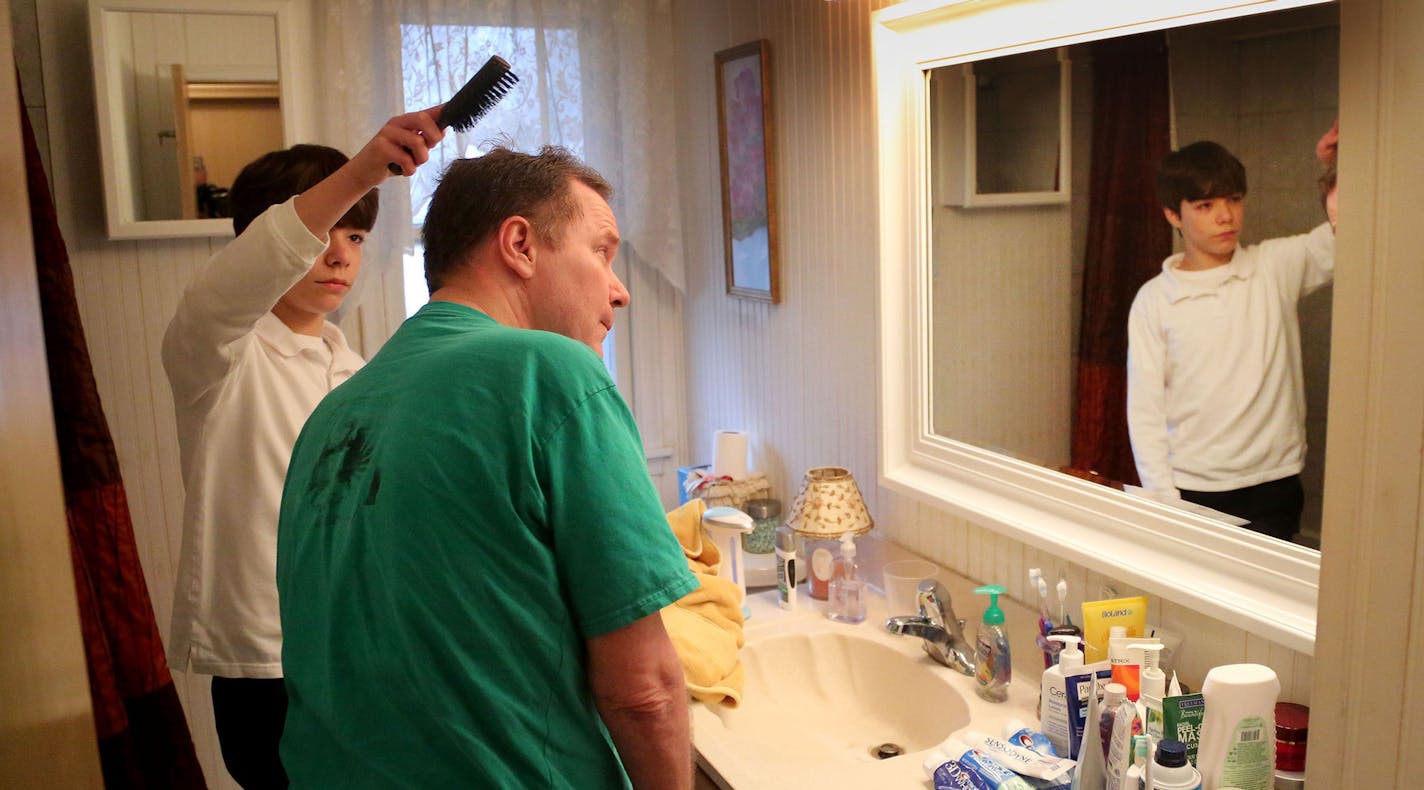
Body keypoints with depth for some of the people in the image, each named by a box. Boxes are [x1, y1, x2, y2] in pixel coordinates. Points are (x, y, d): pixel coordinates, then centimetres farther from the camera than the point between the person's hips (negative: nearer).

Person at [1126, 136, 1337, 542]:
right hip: (1189, 491, -1)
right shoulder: (1153, 301, -3)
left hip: (1272, 484, 1)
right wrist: (1165, 503, -8)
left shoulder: (1276, 268, 0)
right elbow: (1144, 413, -3)